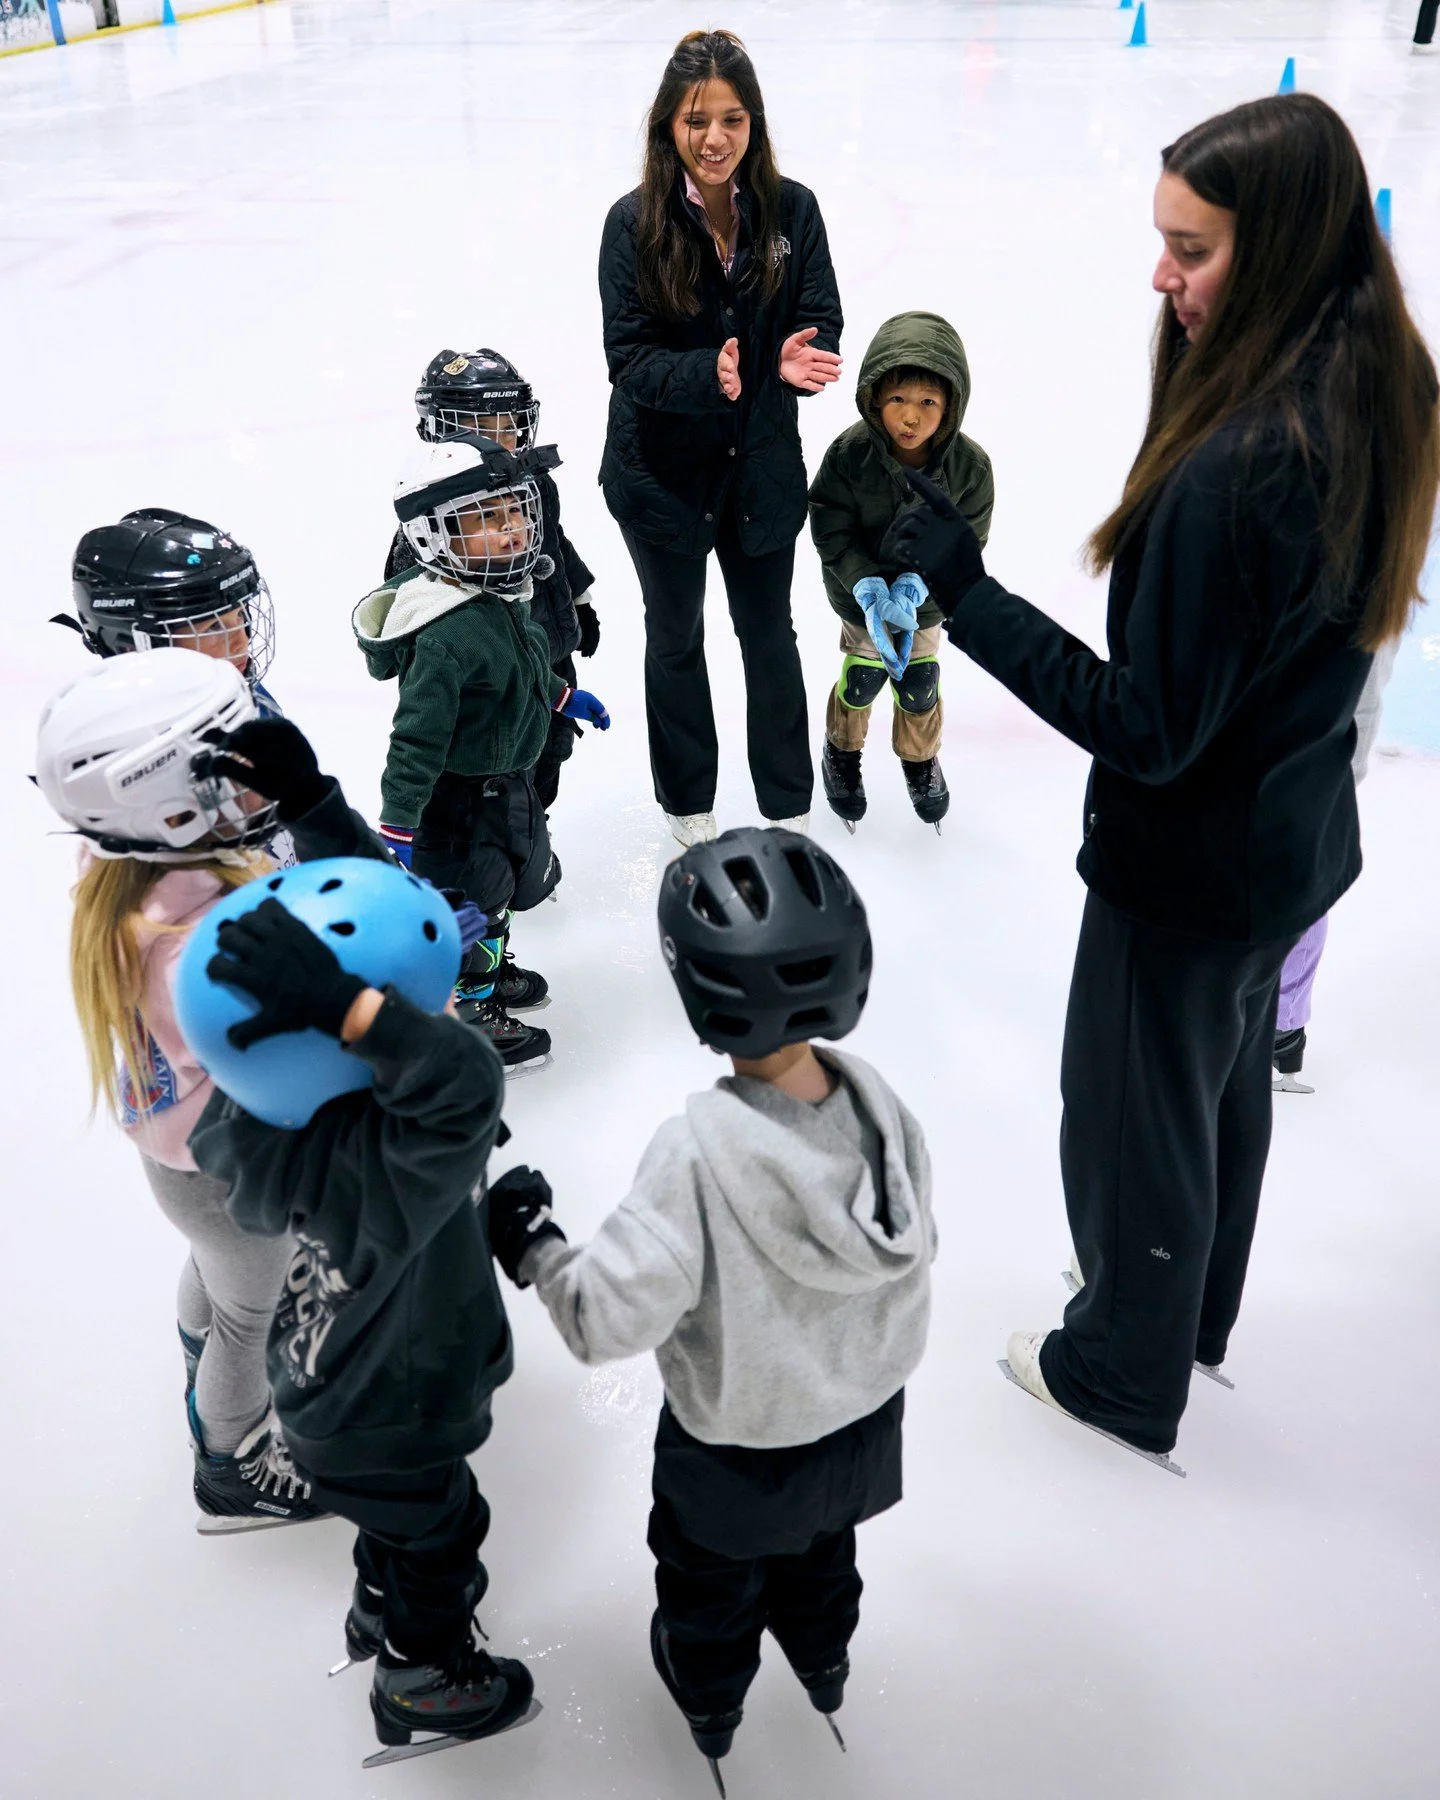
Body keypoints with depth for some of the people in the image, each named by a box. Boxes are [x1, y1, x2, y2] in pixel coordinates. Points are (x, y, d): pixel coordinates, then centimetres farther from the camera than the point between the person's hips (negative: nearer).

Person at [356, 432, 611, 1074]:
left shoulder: (502, 595, -2)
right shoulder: (447, 635, -32)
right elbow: (417, 735, -32)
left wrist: (566, 697, 31)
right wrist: (398, 824, -32)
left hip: (509, 782, 10)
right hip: (458, 798, -10)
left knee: (511, 884, 27)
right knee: (470, 902, 6)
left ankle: (492, 970, 50)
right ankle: (470, 1011, 26)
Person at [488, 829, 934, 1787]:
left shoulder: (698, 1153, -38)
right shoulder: (880, 1105, -22)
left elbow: (611, 1317, -34)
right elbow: (917, 1246, -6)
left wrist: (531, 1244, -17)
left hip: (734, 1453, -4)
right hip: (865, 1416, 5)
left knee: (710, 1577, 29)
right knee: (821, 1548, 35)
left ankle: (708, 1700, 57)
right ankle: (824, 1663, 64)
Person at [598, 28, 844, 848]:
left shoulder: (792, 210, -10)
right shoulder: (634, 222, -15)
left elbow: (822, 326, -8)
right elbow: (628, 359, -16)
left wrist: (799, 361, -31)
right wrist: (708, 375, -35)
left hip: (762, 466, 1)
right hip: (662, 471, -1)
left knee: (769, 635, 15)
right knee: (677, 638, 18)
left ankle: (789, 805, 34)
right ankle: (689, 804, 38)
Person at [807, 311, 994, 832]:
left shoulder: (969, 464, -22)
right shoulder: (848, 453, -25)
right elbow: (831, 533, -18)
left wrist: (911, 589, -26)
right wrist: (871, 592, -30)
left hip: (925, 599, 1)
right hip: (861, 596, -1)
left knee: (919, 684, 13)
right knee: (863, 679, 11)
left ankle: (921, 759, 43)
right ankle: (841, 751, 41)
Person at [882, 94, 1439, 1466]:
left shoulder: (1235, 468, -34)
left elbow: (1151, 728, -28)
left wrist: (965, 592, -26)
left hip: (1191, 866, -8)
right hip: (1300, 838, 9)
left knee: (1134, 1109, 14)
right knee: (1228, 1082, 27)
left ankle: (1126, 1373, 39)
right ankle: (1194, 1312, 52)